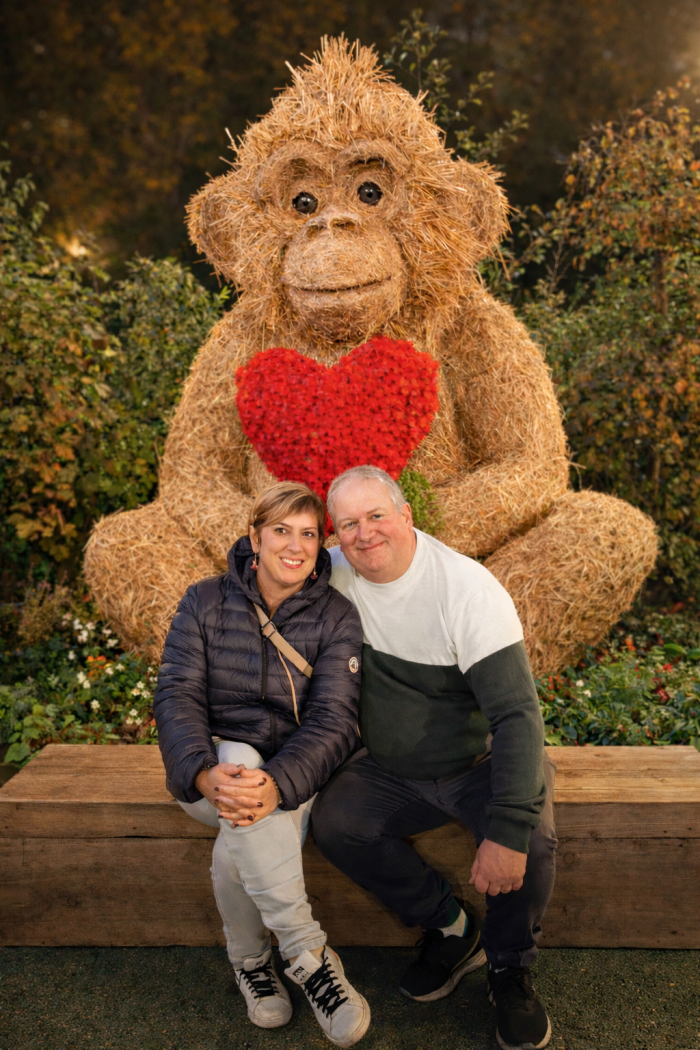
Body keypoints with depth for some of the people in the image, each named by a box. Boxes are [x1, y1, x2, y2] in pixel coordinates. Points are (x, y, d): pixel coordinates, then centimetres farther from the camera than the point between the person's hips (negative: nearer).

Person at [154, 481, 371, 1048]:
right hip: (213, 766, 1)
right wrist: (204, 773, -31)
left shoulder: (337, 617, -5)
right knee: (239, 758, -35)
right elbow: (177, 696, -10)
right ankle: (308, 952, -26)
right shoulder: (205, 602, -2)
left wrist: (279, 784, -35)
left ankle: (250, 960, -4)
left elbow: (334, 720, -15)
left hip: (293, 773, 0)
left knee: (240, 845, -32)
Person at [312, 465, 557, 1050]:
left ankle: (510, 969, 2)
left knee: (529, 839, -30)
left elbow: (517, 714, -28)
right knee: (334, 821, -20)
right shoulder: (336, 574, -9)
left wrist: (508, 831, -36)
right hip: (394, 771, 4)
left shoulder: (468, 589, -24)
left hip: (481, 762, -4)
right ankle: (453, 930, 1)